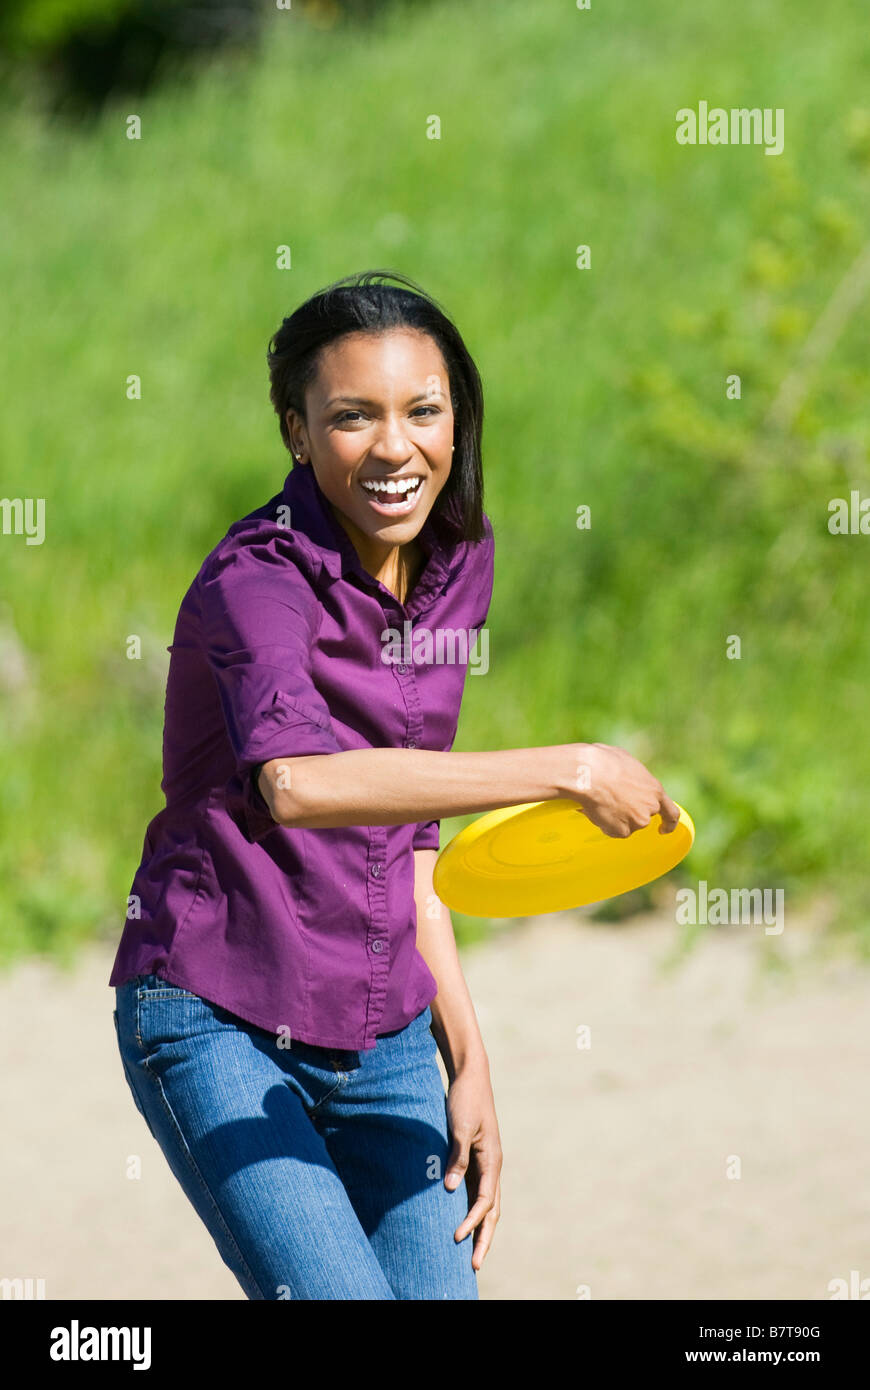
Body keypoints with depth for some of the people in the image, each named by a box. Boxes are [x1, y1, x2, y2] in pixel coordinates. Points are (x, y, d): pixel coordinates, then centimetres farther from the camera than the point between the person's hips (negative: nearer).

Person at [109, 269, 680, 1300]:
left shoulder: (458, 568, 7)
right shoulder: (258, 580, -17)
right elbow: (299, 782, -39)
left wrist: (466, 1059, 12)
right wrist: (568, 771, -37)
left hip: (386, 1039, 7)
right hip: (218, 1025, -7)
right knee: (342, 1300, -19)